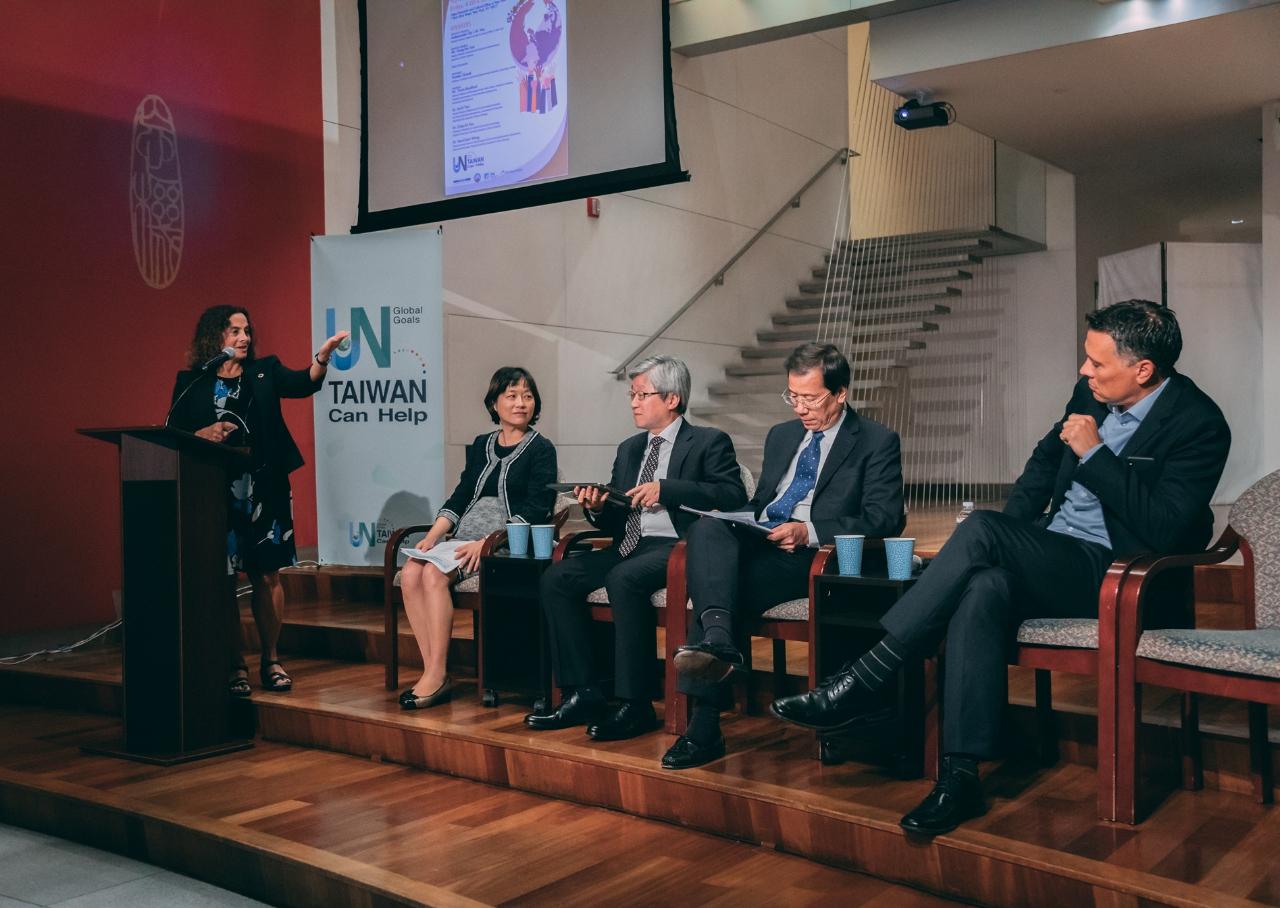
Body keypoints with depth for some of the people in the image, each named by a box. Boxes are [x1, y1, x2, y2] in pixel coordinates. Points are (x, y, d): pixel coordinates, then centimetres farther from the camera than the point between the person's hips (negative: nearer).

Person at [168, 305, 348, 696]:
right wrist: (201, 435, -14)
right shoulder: (191, 382, 6)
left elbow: (303, 383, -9)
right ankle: (235, 664, 13)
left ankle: (271, 659, 16)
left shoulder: (264, 372, 9)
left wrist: (322, 357, -27)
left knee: (267, 575, 3)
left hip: (264, 488, 1)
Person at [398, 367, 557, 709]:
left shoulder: (541, 449, 2)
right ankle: (432, 673, -21)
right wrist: (432, 536, -3)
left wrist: (488, 542, -20)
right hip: (467, 538, 6)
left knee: (434, 574, -28)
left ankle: (437, 677, -22)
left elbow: (536, 510, -9)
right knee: (410, 574, -21)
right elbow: (459, 498, 15)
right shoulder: (481, 446, 19)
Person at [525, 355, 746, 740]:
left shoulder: (709, 442, 4)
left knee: (624, 578, -35)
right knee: (556, 578, -13)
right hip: (630, 546, 7)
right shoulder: (629, 449, 23)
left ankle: (634, 705, -27)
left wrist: (666, 489, -19)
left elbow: (733, 496, -13)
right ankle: (585, 693, -10)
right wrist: (598, 508, -1)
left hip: (676, 547, -7)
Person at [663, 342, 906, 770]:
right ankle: (717, 640, -45)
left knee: (717, 591, -30)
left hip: (813, 558, -6)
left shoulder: (878, 442, 4)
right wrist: (741, 521, 4)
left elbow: (884, 520, -7)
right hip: (755, 543, 6)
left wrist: (809, 532, -21)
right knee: (708, 528, -30)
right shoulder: (781, 436, 24)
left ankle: (705, 730, -31)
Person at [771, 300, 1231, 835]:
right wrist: (1009, 539, 11)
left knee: (981, 528, -29)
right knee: (982, 588, -30)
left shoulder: (1199, 424, -11)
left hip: (1112, 575, -6)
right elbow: (1045, 459, 25)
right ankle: (960, 776, -31)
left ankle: (864, 682, -26)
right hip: (1048, 560, 6)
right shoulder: (1092, 394, 9)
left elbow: (1166, 530, -20)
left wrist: (1094, 453, -18)